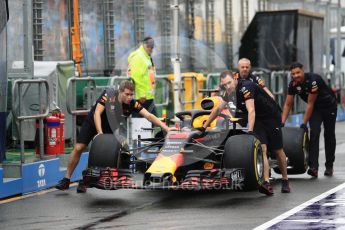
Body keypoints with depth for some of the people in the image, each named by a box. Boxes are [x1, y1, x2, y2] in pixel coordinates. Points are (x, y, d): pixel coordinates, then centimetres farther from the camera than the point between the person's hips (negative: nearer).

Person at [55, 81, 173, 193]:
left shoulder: (132, 104, -23)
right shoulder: (108, 95, -30)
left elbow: (149, 116, -27)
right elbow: (97, 113, -32)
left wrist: (166, 128, -36)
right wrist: (100, 133, -40)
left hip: (110, 127, 2)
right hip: (92, 122, -2)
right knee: (78, 148, -9)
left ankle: (84, 181, 7)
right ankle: (66, 179, 2)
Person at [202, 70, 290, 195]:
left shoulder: (246, 87, -30)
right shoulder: (229, 91, -5)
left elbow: (251, 111, -39)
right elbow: (218, 109, 6)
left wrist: (250, 131, -48)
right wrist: (204, 127, 8)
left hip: (272, 117, -6)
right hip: (257, 120, 6)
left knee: (278, 150, 6)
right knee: (262, 149, -15)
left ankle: (285, 181, 24)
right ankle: (266, 183, -29)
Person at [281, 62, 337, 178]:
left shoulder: (313, 80, -34)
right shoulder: (293, 85, -15)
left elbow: (310, 104, -30)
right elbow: (288, 104, -9)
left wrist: (304, 123, -27)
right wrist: (282, 122, -18)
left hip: (329, 105, -4)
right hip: (315, 108, 4)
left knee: (329, 135, 4)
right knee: (314, 133, -14)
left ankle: (329, 166, 18)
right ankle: (313, 167, -23)